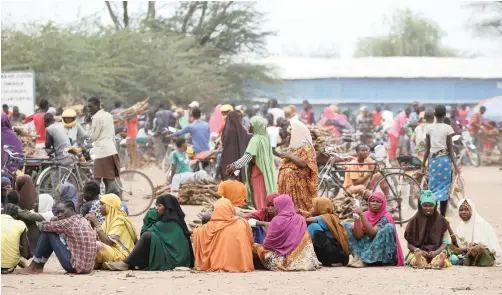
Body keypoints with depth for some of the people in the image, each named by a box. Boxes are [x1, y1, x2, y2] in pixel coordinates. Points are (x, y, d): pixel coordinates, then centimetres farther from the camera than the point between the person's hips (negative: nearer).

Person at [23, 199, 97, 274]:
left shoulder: (70, 221, -12)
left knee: (48, 232, 0)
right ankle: (38, 265, 24)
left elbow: (46, 226, -5)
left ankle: (35, 266, 10)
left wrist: (42, 225, 16)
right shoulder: (83, 221, 14)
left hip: (74, 266, -9)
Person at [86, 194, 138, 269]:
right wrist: (92, 226, -1)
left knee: (97, 245, -30)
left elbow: (108, 242, -20)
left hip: (121, 256, -9)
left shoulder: (119, 220, -9)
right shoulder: (109, 220, 17)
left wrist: (96, 223, -16)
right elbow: (99, 239, 10)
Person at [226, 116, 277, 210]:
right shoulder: (265, 138, 7)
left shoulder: (256, 140, -17)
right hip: (266, 172, 8)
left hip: (258, 172, -8)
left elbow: (248, 155, -29)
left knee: (259, 199, -3)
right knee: (267, 198, 11)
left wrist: (235, 165, -37)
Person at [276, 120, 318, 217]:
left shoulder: (306, 148, -5)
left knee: (299, 206, -9)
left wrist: (289, 156, -13)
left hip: (299, 184, -8)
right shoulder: (295, 147, 19)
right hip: (289, 183, 8)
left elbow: (304, 164, -17)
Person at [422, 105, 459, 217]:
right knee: (444, 188, 3)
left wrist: (423, 164, 14)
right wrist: (455, 165, -4)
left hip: (432, 158, 3)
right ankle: (442, 217, 3)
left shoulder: (429, 128, 2)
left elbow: (427, 148, 5)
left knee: (432, 187, 9)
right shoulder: (448, 128, -6)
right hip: (445, 159, -3)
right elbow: (450, 149, -7)